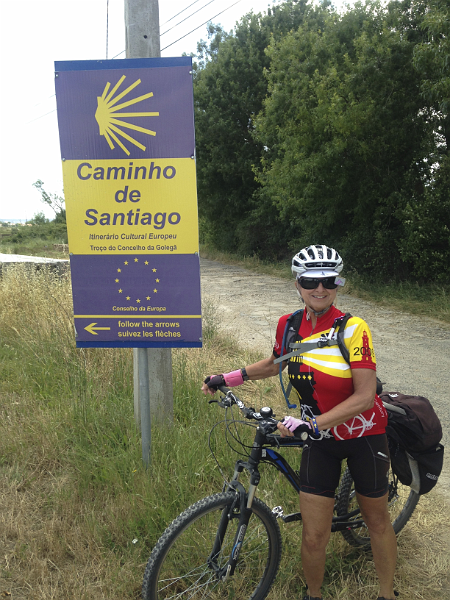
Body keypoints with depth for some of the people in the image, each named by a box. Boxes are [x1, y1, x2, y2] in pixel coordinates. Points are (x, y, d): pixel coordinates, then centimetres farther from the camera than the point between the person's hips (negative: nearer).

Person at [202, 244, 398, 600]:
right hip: (320, 440, 3)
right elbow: (275, 363, 13)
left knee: (377, 520, 18)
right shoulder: (289, 325, -7)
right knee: (314, 535, 4)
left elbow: (364, 396, -24)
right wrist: (230, 378, 5)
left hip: (363, 435, -2)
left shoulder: (353, 329, -21)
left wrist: (311, 423, -28)